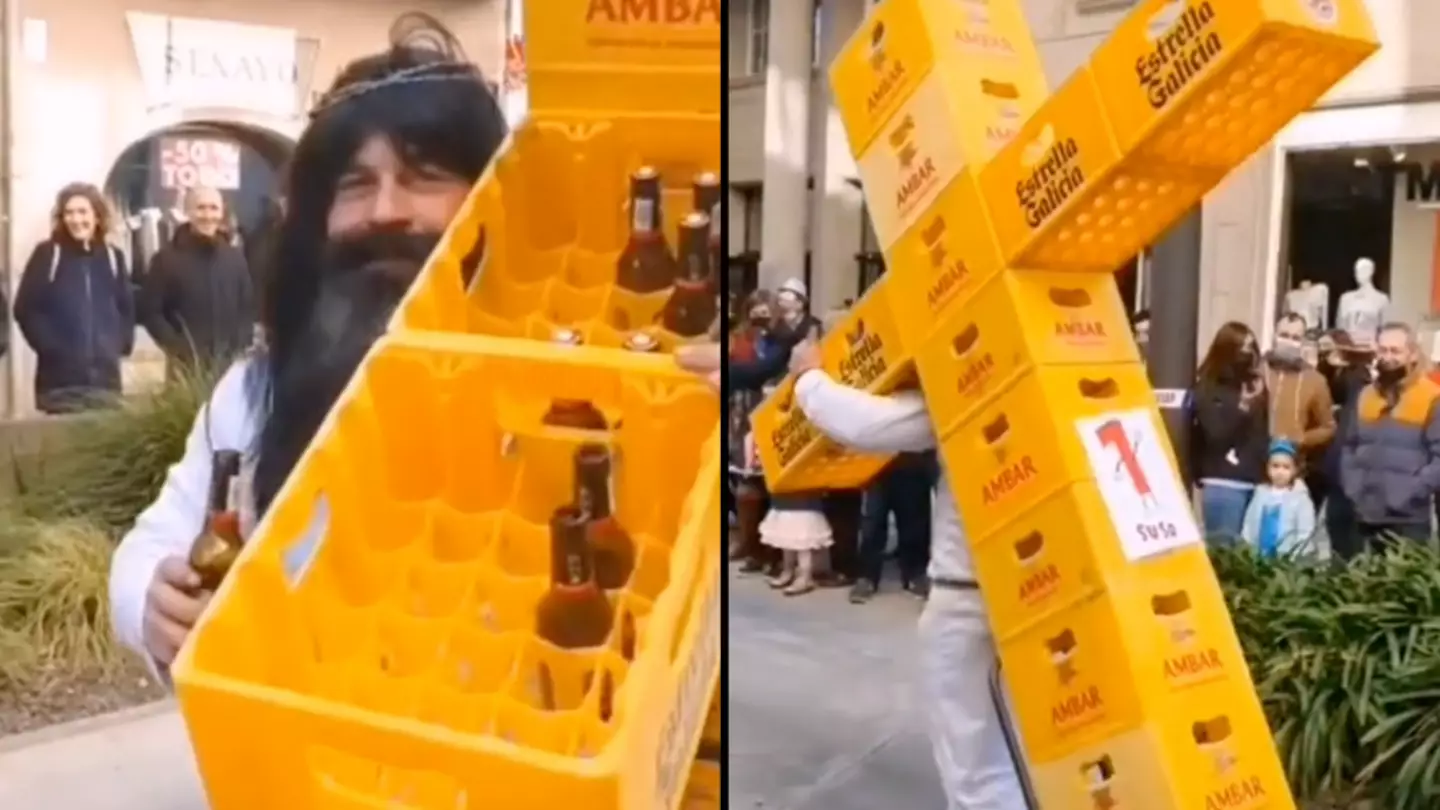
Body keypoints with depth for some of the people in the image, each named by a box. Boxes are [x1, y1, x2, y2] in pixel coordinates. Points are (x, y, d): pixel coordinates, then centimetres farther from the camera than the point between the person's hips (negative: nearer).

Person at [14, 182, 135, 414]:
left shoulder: (113, 257, 12)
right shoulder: (47, 255, 1)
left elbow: (127, 307, 17)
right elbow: (26, 309, -3)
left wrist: (121, 344, 1)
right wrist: (51, 347, -12)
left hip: (106, 378, 4)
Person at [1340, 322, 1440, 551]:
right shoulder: (1366, 395, 14)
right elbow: (1350, 447, 17)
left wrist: (1409, 493, -17)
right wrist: (1352, 487, 4)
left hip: (1408, 520, -5)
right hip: (1366, 516, 6)